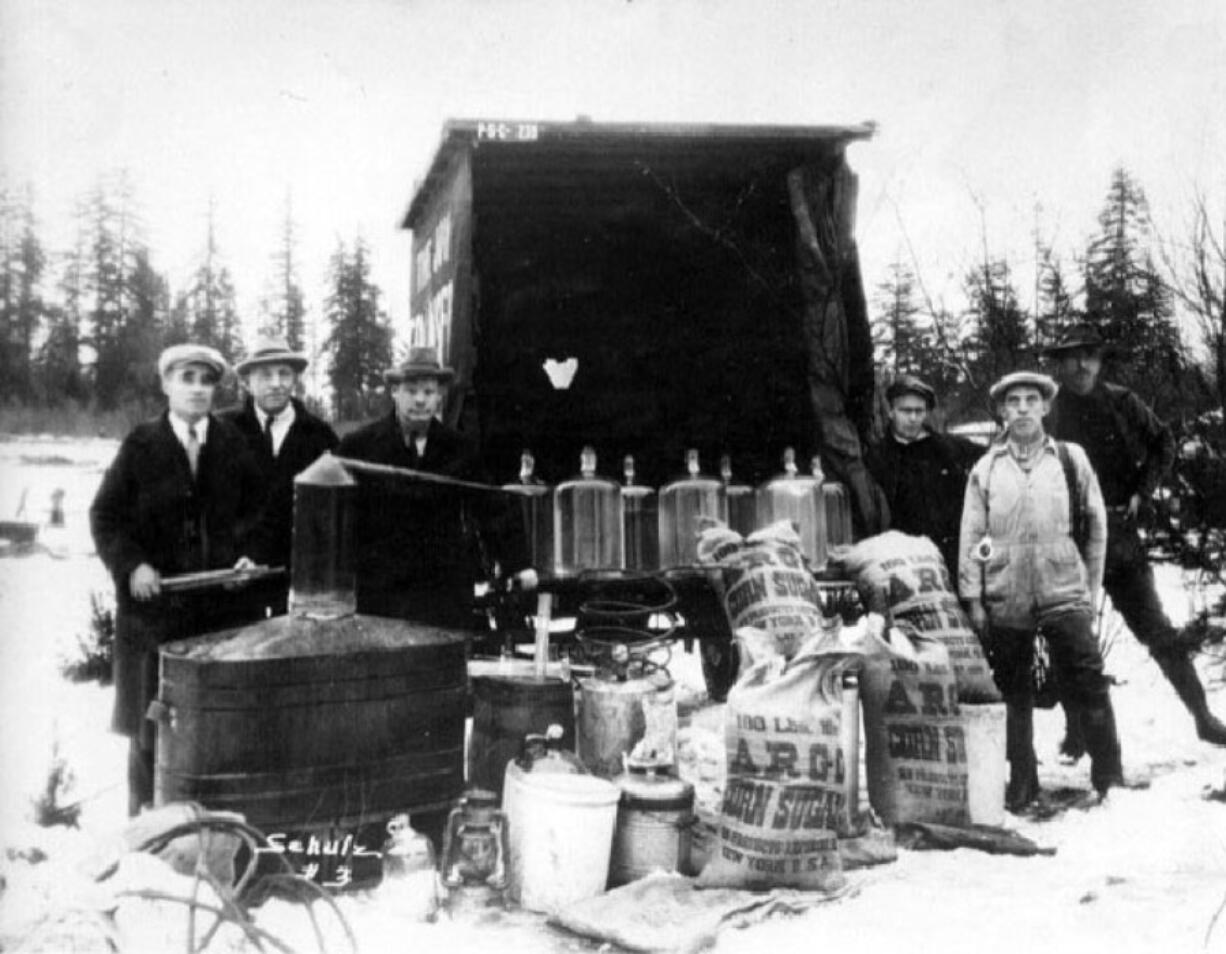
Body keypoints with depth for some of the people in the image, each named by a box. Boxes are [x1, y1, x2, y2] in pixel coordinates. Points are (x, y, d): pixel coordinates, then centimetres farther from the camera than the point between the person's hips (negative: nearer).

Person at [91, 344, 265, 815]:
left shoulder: (234, 444, 6)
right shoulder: (141, 444, 2)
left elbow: (258, 510, 10)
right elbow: (105, 516, 2)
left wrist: (249, 553, -7)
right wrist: (131, 565, -12)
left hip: (224, 602, 1)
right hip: (156, 601, -1)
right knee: (152, 721, 6)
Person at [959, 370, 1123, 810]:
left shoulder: (1070, 459, 5)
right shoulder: (985, 468, 6)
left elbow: (1096, 522, 8)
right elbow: (971, 537, 5)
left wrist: (1092, 583, 5)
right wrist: (973, 598, 0)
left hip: (1063, 592, -1)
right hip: (1004, 597, 1)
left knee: (1090, 686, -4)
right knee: (1013, 694, 8)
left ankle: (1109, 779, 8)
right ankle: (1021, 786, 18)